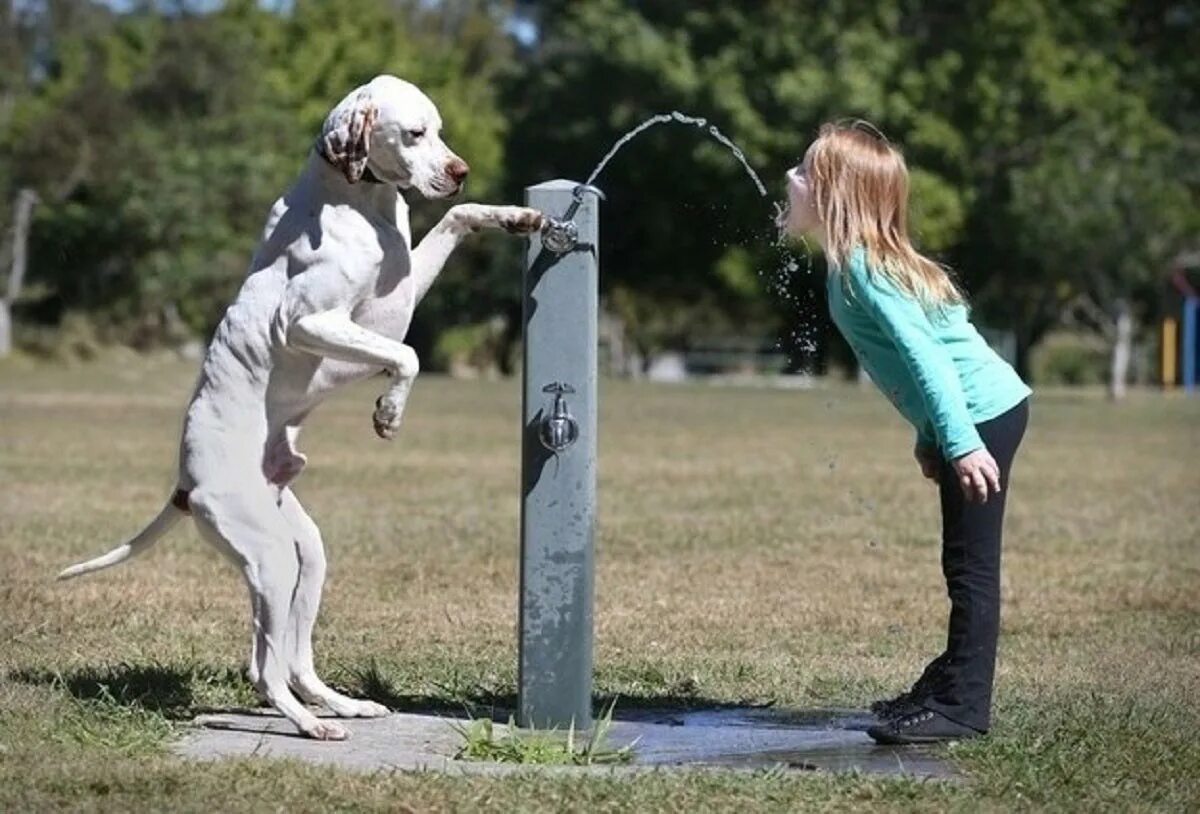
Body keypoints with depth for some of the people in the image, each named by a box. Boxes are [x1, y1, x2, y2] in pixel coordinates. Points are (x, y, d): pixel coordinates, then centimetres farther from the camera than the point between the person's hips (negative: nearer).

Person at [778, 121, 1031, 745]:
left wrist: (960, 444, -28)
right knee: (965, 564, 17)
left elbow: (927, 356, -24)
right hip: (976, 417, 10)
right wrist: (930, 439, 18)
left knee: (971, 565, -6)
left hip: (983, 417, -10)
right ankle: (950, 685, 27)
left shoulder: (863, 266, -17)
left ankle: (962, 707, -3)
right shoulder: (853, 262, 12)